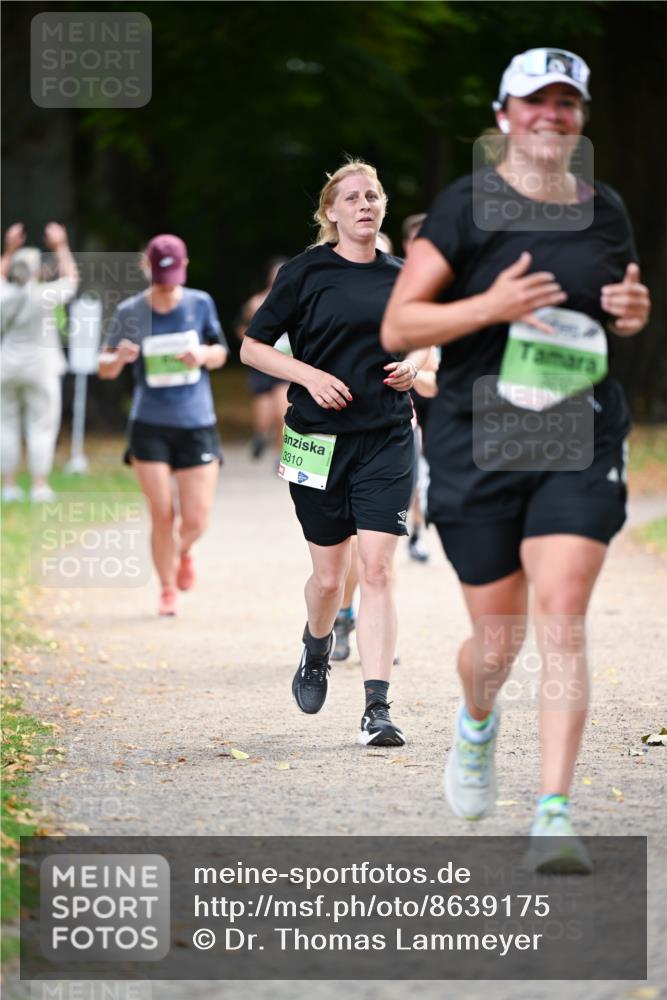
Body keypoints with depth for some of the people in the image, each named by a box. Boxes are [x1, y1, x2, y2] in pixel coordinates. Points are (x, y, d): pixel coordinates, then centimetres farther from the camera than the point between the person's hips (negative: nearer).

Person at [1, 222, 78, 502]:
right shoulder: (44, 296, -12)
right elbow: (71, 280, 6)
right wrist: (60, 248, 12)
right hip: (39, 368, -3)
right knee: (41, 428, 1)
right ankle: (40, 486, -3)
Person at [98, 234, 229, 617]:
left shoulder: (201, 304, 1)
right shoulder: (130, 312, -3)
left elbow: (221, 353, 12)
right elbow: (105, 369, 3)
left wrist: (204, 355, -12)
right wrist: (119, 357, -20)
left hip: (197, 426, 1)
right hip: (150, 426, -1)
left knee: (195, 520, -2)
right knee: (162, 516, -5)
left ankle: (184, 551, 34)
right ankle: (168, 590, 15)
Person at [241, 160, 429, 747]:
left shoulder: (401, 276, 7)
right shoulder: (306, 272, -3)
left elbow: (420, 340, 23)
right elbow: (252, 347, -1)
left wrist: (412, 365, 1)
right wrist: (310, 375, -14)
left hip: (386, 439, 1)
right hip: (320, 439, -1)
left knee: (377, 569, -10)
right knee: (329, 575, 8)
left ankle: (378, 708, -12)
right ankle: (317, 648, 42)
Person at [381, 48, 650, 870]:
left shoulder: (606, 211, 9)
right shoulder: (467, 205, -3)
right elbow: (397, 326, -6)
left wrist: (635, 314, 2)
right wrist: (490, 306, -21)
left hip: (580, 447, 2)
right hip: (477, 444, -2)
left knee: (561, 620, -13)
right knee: (498, 637, 6)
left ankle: (554, 818, -14)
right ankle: (476, 725, 42)